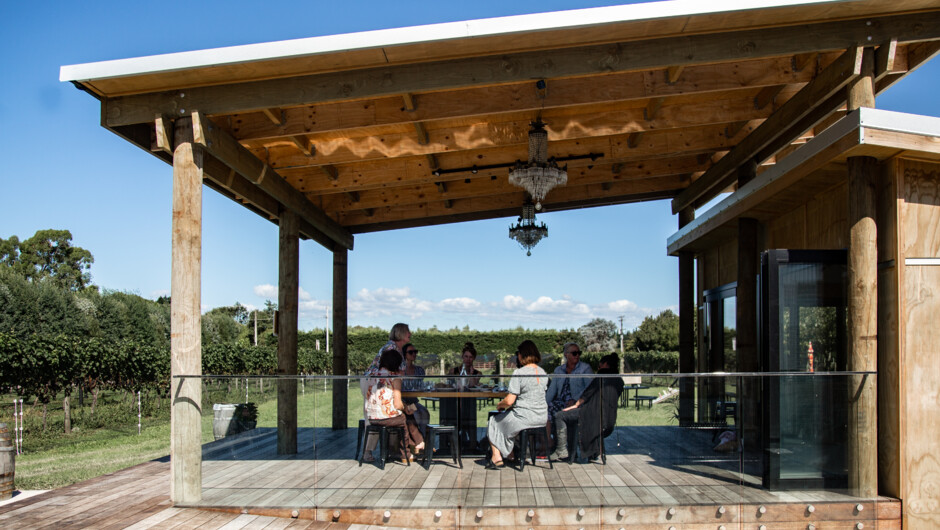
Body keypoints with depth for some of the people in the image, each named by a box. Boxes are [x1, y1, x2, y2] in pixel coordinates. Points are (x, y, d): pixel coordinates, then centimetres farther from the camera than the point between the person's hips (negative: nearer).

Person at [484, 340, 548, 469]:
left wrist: (500, 405, 3)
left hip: (525, 417, -7)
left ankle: (496, 458, 16)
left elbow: (509, 401, -18)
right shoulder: (543, 373, 5)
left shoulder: (518, 374, -17)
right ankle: (512, 454, 35)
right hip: (542, 417, 7)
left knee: (494, 422, 18)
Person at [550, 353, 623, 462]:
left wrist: (575, 405, 2)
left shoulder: (602, 376, -4)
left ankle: (562, 450, -11)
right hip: (610, 418, 9)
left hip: (594, 414, -8)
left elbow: (588, 392, -7)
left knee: (559, 416, -5)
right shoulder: (619, 381, 16)